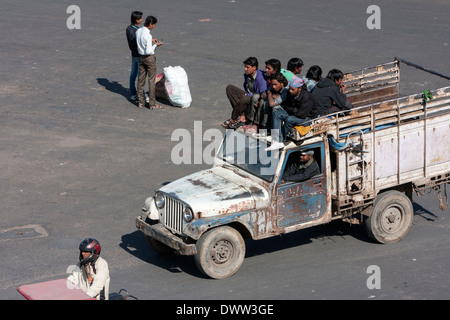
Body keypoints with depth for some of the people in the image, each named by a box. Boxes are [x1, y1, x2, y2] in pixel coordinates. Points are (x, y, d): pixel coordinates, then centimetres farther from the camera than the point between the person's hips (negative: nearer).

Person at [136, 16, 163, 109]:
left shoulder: (138, 31, -2)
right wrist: (155, 45, -10)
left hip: (141, 57, 7)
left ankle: (140, 102, 22)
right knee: (151, 80, 2)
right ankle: (152, 104, 7)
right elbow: (149, 51, -26)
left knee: (141, 79, 15)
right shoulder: (148, 35, -26)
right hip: (149, 58, -7)